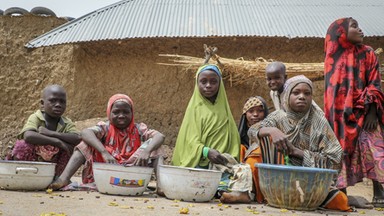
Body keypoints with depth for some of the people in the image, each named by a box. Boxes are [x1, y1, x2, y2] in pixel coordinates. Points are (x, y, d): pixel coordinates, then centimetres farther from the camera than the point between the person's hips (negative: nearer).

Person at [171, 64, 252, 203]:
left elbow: (232, 138, 15)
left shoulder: (223, 108, 18)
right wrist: (206, 151, -20)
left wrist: (231, 159, -4)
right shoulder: (195, 107, 8)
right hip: (199, 162, -2)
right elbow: (191, 139, -2)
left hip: (222, 161, 2)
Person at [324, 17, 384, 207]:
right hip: (340, 114, 1)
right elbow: (331, 89, 9)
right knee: (341, 150, 2)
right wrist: (330, 117, 3)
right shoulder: (333, 57, 7)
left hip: (363, 111, -1)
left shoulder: (367, 54, 4)